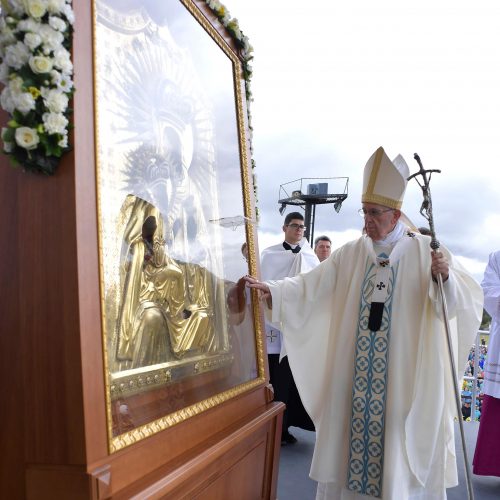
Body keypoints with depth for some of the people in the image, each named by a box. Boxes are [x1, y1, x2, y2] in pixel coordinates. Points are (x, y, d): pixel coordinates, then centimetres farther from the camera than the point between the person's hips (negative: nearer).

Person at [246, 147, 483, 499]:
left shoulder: (427, 252, -2)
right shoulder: (350, 254, 4)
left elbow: (470, 299, -8)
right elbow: (312, 286, -4)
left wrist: (446, 277, -28)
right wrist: (272, 291, -19)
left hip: (407, 375, -2)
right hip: (355, 374, 2)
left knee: (401, 449, 7)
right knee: (352, 439, 9)